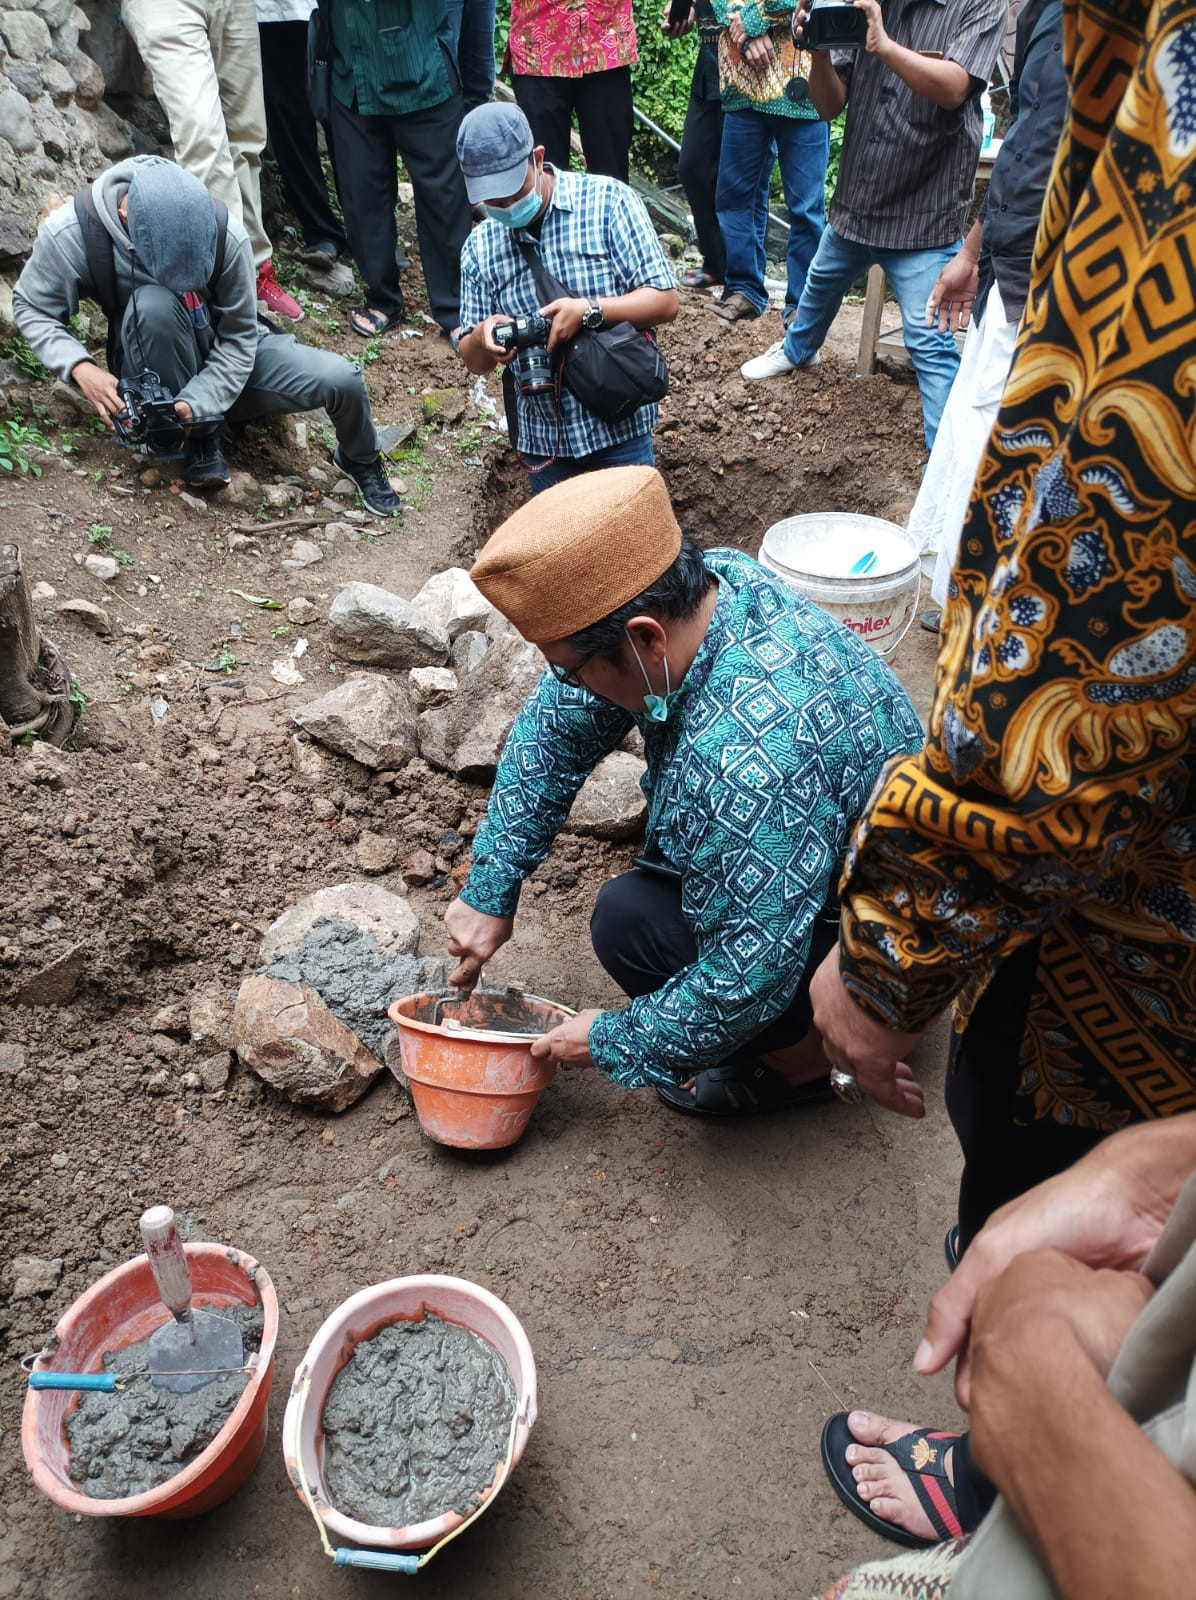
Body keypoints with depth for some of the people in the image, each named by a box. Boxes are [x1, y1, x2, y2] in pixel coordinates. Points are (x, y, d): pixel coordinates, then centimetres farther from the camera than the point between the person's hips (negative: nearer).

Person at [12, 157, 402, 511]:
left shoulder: (226, 234, -24)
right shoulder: (70, 233, -24)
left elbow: (238, 339, -16)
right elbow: (31, 308, -8)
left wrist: (197, 402, -29)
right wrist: (79, 367, -27)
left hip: (228, 357, 1)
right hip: (154, 370, -1)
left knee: (341, 379, -22)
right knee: (155, 303, -36)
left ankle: (360, 462, 13)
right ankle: (201, 436, -14)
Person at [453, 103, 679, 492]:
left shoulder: (608, 201, -7)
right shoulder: (480, 246, 4)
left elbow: (665, 302, -10)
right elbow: (473, 360, 8)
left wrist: (590, 311, -25)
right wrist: (483, 338, -16)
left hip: (618, 425, -3)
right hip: (541, 434, 3)